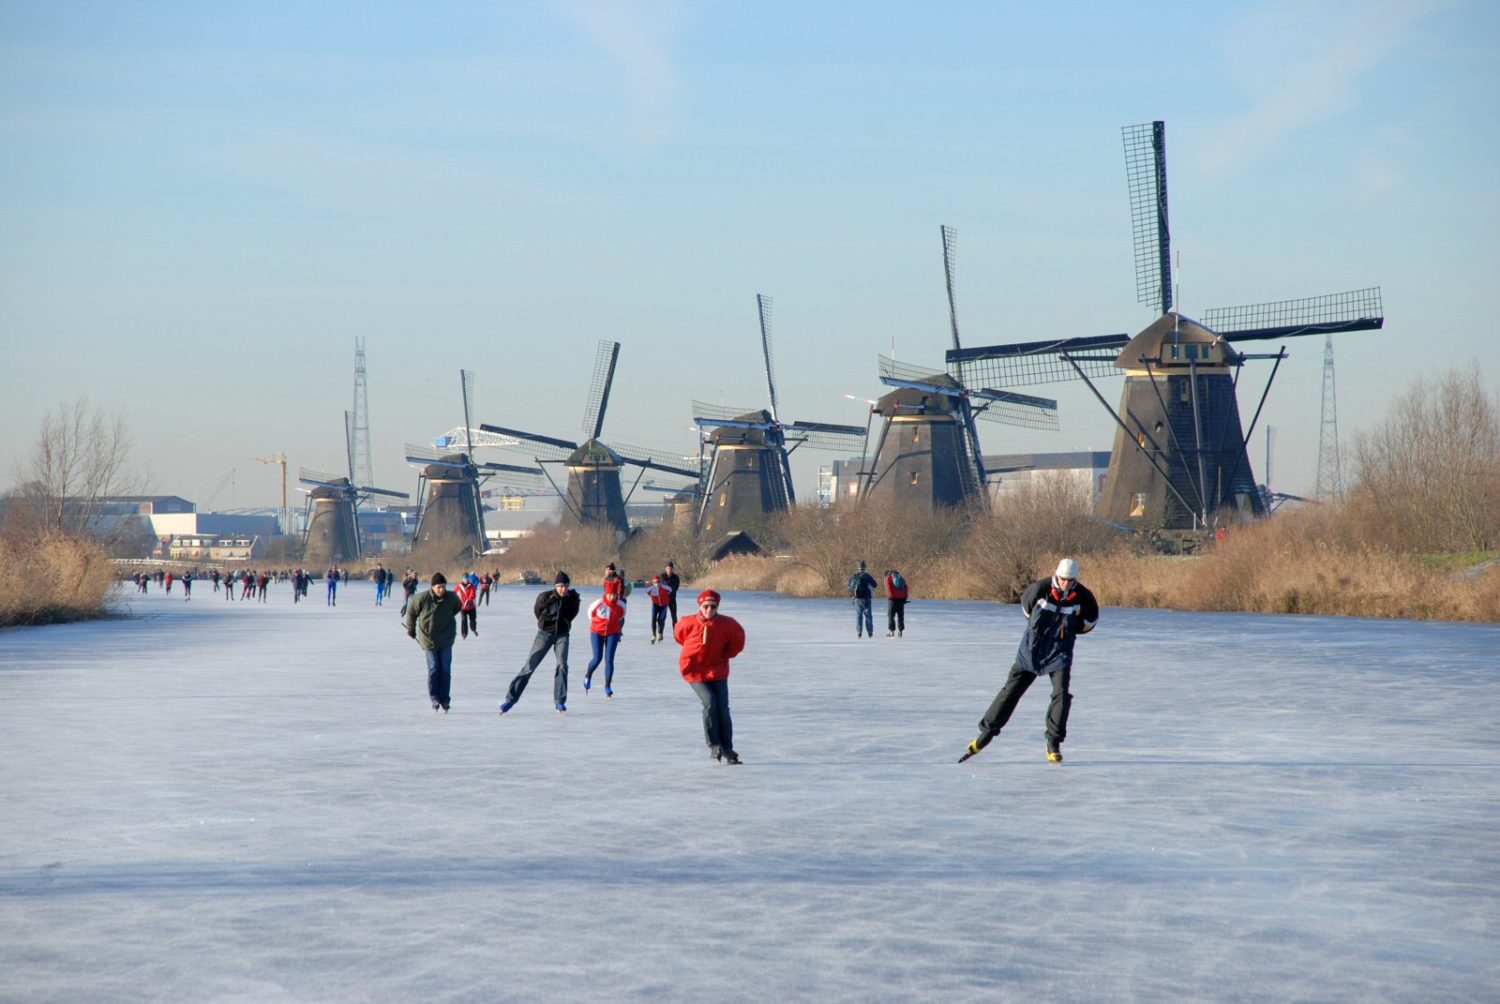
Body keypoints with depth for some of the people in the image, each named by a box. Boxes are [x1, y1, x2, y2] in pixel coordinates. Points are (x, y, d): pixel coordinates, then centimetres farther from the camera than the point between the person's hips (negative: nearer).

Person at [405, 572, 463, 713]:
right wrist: (411, 630, 13)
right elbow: (411, 612, 1)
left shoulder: (451, 598, -10)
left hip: (446, 640, 2)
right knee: (433, 669, -7)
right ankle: (435, 698, 7)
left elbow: (457, 607, 15)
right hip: (429, 639, -2)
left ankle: (444, 700, 7)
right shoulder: (423, 599, -17)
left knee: (445, 670, -1)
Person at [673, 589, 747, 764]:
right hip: (695, 671, -2)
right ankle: (714, 745, -13)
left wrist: (726, 654, 8)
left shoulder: (727, 624, -13)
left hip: (718, 671, 2)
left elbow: (738, 638, 7)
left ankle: (727, 750, 7)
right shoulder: (688, 624, -16)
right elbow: (679, 636, 8)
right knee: (710, 703, -20)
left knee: (723, 708, -2)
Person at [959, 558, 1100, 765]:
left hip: (1060, 652, 0)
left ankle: (1053, 744, -6)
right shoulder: (1041, 589, -16)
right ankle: (986, 732, 13)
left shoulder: (1082, 597, -12)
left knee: (1061, 694, -16)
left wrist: (1070, 627, 1)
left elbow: (1091, 618, 8)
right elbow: (1026, 604, 6)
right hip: (1031, 650, 0)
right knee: (1011, 691, 2)